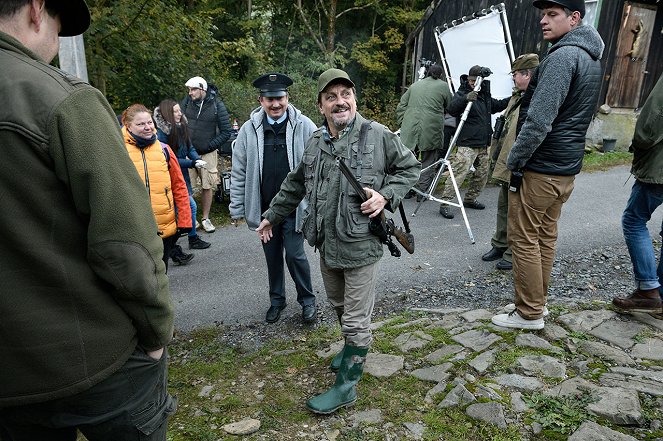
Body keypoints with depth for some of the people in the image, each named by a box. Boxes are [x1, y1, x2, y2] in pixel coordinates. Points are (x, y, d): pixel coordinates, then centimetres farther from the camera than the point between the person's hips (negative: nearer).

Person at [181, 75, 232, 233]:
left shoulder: (217, 105, -4)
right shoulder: (187, 101, 1)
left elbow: (226, 131, -2)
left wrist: (209, 146, -8)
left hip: (207, 153, -1)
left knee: (207, 186, 7)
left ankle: (205, 218, 20)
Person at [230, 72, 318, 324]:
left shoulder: (304, 126, -7)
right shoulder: (249, 129, -1)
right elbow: (239, 172, 4)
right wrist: (237, 207, 4)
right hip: (264, 207, 3)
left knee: (295, 255, 0)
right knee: (272, 256, 15)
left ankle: (307, 300, 25)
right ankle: (277, 300, 36)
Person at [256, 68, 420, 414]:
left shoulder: (378, 136, -10)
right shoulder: (315, 142, 5)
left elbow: (410, 168, 2)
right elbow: (295, 184, 18)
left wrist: (386, 196, -14)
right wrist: (272, 215, 23)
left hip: (360, 245, -6)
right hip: (326, 243, 6)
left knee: (356, 319, 4)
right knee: (338, 306, 24)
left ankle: (346, 386, 20)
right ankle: (353, 349, 51)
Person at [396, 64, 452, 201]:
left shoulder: (415, 85, 19)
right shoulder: (443, 86, 7)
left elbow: (401, 106, 15)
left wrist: (402, 123, 16)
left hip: (410, 128, 4)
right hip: (431, 130, -3)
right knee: (428, 160, 6)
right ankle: (423, 193, 7)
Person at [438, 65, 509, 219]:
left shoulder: (485, 95, 15)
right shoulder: (462, 93, -7)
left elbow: (496, 106, 33)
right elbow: (452, 110, -25)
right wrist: (465, 98, -41)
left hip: (484, 144, 8)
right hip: (467, 144, -8)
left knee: (482, 173, 15)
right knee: (459, 173, -15)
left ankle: (470, 199, 29)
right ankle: (444, 204, -11)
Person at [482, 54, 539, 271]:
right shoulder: (516, 97, 12)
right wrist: (498, 154, 22)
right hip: (507, 166, 9)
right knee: (504, 207, 19)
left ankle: (514, 254, 16)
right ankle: (500, 245, 34)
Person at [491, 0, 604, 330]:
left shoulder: (563, 56, -16)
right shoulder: (591, 57, 16)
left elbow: (539, 120, -24)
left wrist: (514, 160, -13)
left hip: (540, 168, -10)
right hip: (567, 169, 10)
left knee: (524, 239, -1)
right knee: (546, 235, 15)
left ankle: (529, 314, 8)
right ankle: (537, 301, 27)